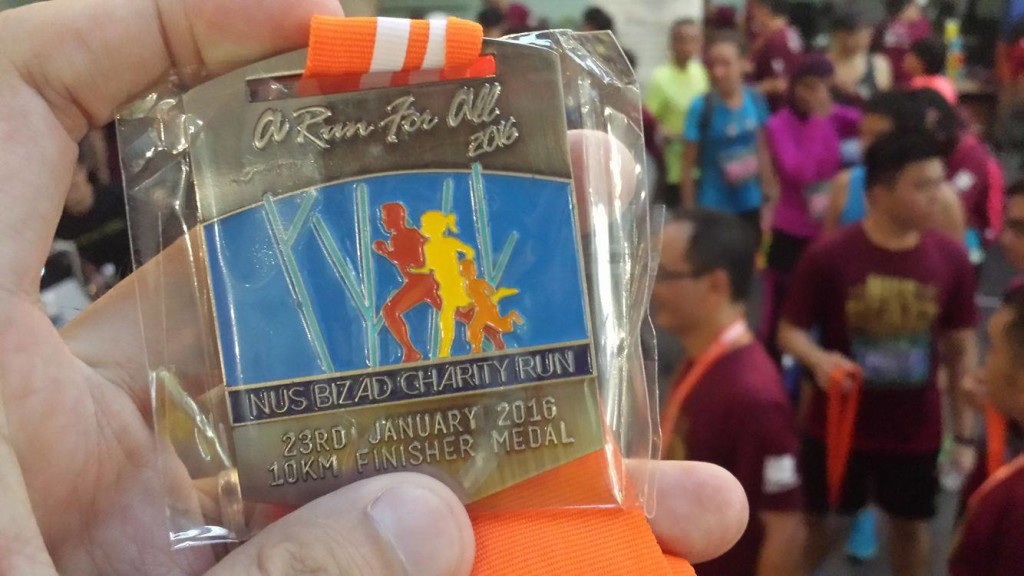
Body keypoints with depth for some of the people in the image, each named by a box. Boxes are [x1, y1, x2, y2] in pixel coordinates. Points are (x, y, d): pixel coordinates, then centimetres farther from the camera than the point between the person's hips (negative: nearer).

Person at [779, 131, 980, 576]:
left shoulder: (951, 259, -9)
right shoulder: (828, 257, -19)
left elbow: (961, 349, 0)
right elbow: (790, 330, -9)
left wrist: (965, 434, 1)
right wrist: (819, 359, -32)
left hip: (916, 431, 2)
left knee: (910, 523, 20)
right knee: (815, 517, 16)